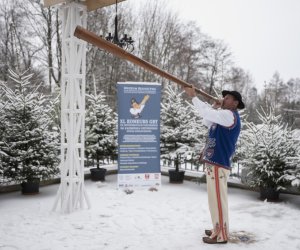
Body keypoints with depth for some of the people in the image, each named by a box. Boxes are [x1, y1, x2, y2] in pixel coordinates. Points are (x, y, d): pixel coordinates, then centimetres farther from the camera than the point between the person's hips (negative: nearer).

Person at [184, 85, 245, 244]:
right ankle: (218, 229, 26)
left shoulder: (230, 115, -12)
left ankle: (221, 235, 1)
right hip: (214, 163, 10)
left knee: (218, 200, -5)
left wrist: (193, 96, -13)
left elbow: (206, 113, -20)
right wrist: (215, 106, 12)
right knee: (215, 199, 16)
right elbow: (206, 121, 23)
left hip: (218, 164, -10)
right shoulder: (224, 117, 19)